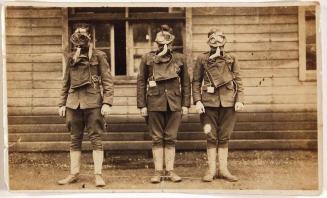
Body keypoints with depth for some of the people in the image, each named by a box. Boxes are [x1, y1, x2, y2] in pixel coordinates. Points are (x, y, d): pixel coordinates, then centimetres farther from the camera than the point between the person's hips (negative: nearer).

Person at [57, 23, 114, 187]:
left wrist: (107, 103, -10)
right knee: (75, 139, 8)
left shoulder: (99, 56, 2)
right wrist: (62, 104, 13)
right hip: (73, 103, 4)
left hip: (93, 102, -4)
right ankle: (74, 174, 16)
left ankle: (98, 175, 3)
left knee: (95, 138, -2)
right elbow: (66, 83, 18)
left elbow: (107, 81, -2)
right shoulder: (71, 58, 14)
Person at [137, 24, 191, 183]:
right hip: (155, 103, -1)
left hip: (174, 104, 1)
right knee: (157, 139, 4)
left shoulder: (180, 59, 7)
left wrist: (185, 104, 3)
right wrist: (142, 105, -3)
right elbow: (141, 83, 3)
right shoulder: (147, 59, 4)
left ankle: (170, 171, 12)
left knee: (171, 139, 5)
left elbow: (186, 83, 9)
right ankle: (158, 171, 11)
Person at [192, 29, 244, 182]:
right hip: (209, 102, -1)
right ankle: (211, 170, 12)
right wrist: (197, 101, -5)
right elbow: (196, 81, 4)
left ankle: (223, 169, 15)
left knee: (224, 137, 7)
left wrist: (239, 100, -3)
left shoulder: (231, 59, 8)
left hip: (228, 102, 1)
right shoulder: (202, 59, 5)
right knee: (211, 137, 3)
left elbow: (238, 81, 7)